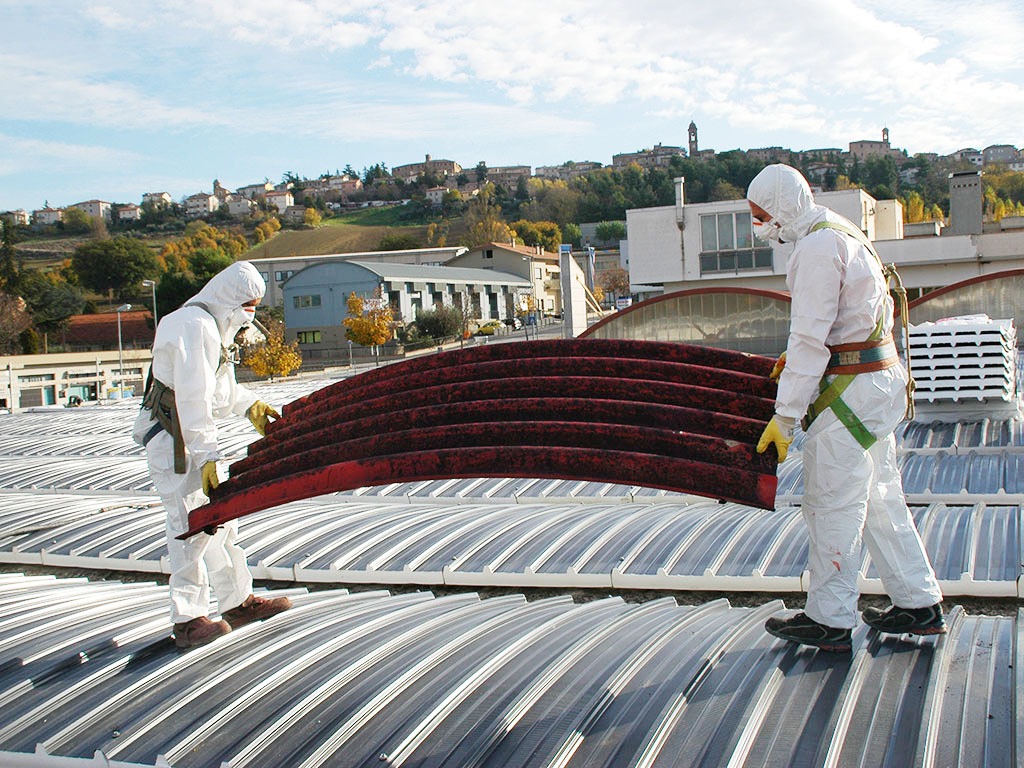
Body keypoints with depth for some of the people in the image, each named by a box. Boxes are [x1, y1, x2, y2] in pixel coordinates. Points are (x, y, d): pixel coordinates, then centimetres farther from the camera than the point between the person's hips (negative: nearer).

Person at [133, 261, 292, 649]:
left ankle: (238, 601, 22)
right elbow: (193, 398, -25)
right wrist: (207, 457, -27)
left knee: (221, 519, 13)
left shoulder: (213, 327, 16)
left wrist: (250, 406, 13)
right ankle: (188, 620, -5)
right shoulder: (195, 326, -18)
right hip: (174, 440, -11)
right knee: (192, 527, -11)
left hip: (192, 435, 11)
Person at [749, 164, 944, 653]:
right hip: (881, 376, 10)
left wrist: (785, 414, -19)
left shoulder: (817, 247, -16)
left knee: (832, 505, -2)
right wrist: (798, 360, 24)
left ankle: (829, 621, 7)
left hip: (851, 391, -10)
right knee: (880, 498, 16)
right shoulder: (844, 235, 16)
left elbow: (810, 337, -21)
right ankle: (920, 605, 24)